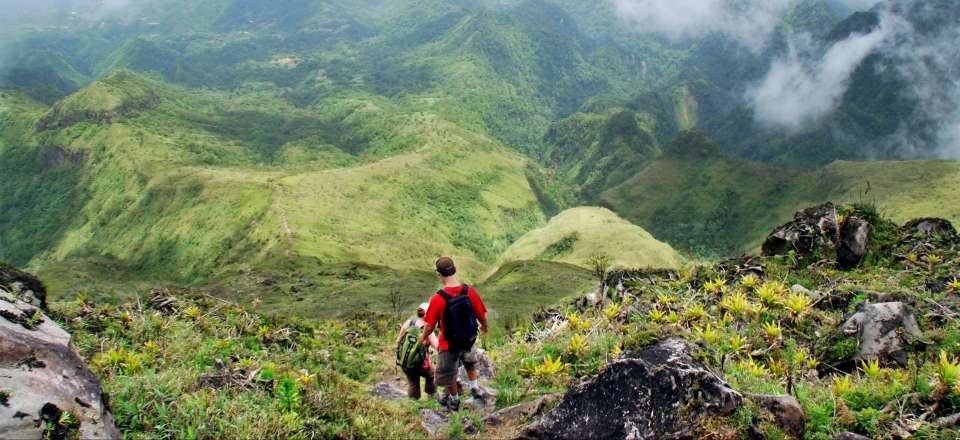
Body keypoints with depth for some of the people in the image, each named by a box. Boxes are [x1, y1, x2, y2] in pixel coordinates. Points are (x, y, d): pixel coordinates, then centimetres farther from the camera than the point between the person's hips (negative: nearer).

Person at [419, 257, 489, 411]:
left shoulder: (437, 299, -29)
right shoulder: (470, 292, -21)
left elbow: (430, 325, -18)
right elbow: (482, 316, -9)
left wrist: (424, 337, 4)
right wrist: (484, 327, 14)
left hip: (449, 344, -3)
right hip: (469, 339, 3)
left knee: (448, 373, 23)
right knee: (470, 360, 36)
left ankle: (454, 401, 41)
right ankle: (474, 386, 45)